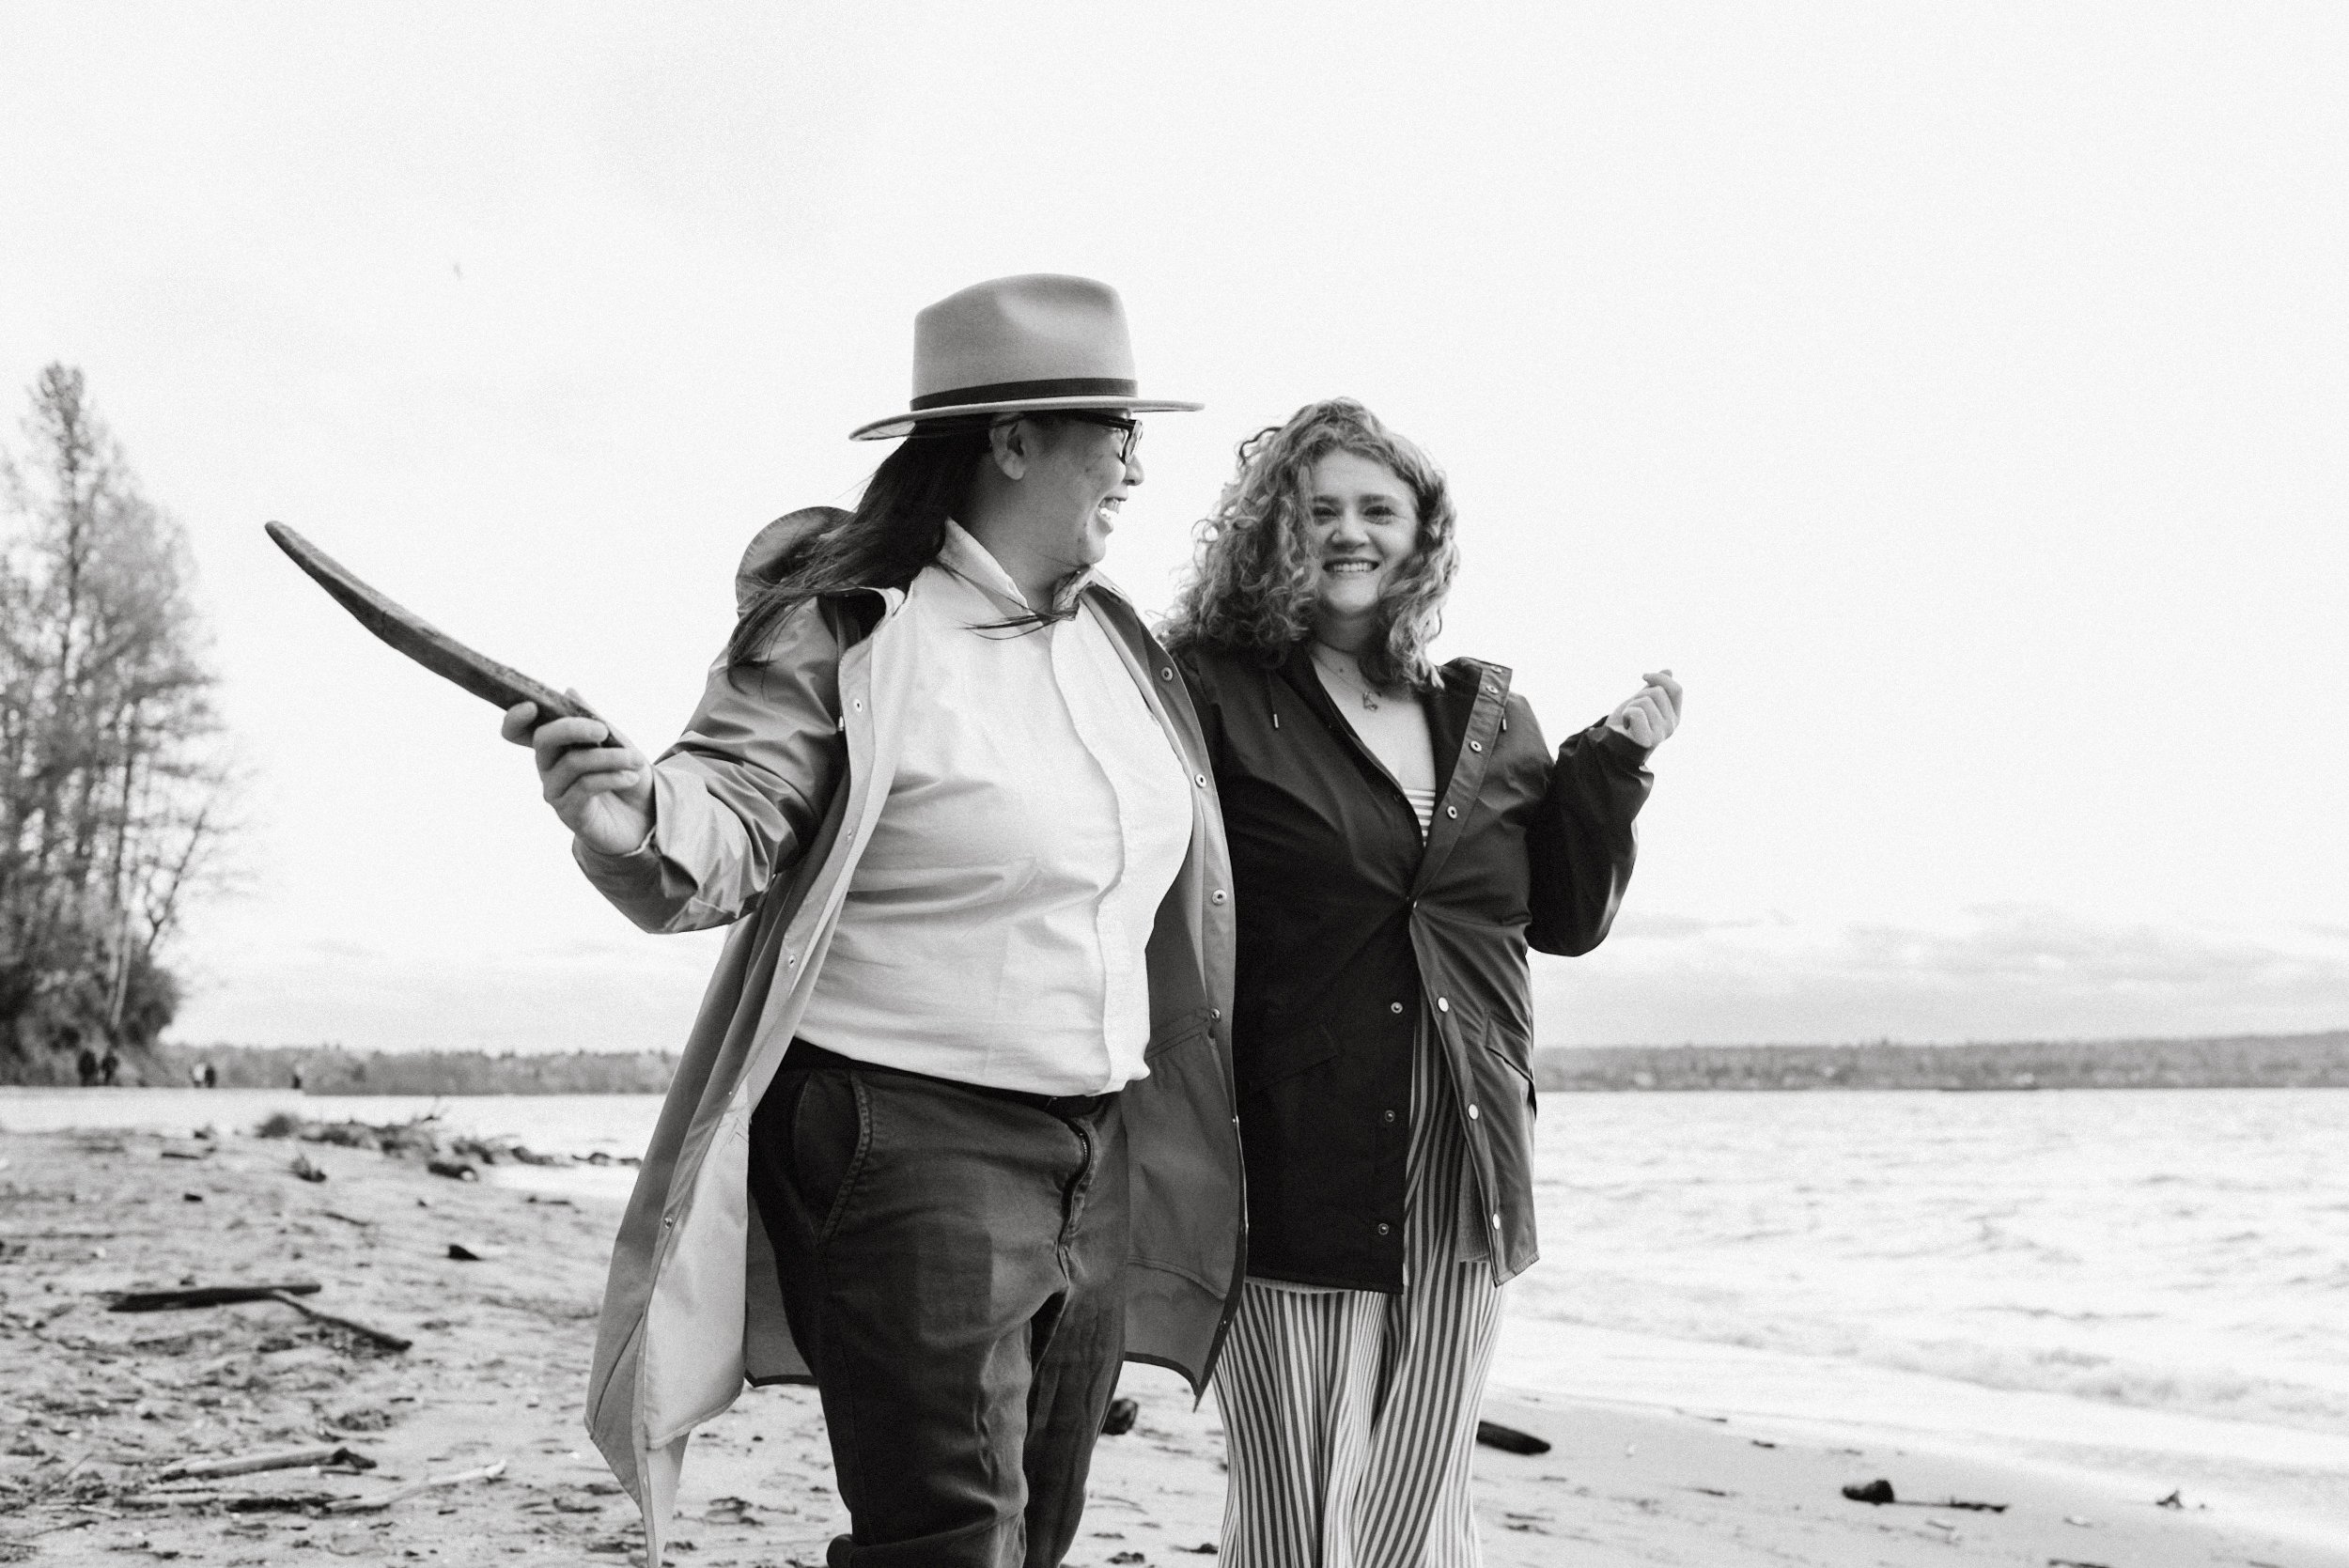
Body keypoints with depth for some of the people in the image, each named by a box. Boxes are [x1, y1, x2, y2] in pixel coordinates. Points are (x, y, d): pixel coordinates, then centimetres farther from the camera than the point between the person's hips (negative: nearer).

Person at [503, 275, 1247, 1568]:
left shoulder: (1118, 643, 11)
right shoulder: (844, 626, -12)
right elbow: (726, 850, -20)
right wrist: (633, 823, -40)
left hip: (1099, 1157, 8)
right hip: (906, 1137, -8)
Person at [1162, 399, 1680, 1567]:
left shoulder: (1490, 721, 12)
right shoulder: (1217, 700, -3)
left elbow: (1568, 921, 15)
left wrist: (1612, 766, 7)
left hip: (1458, 1185, 5)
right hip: (1292, 1178, -4)